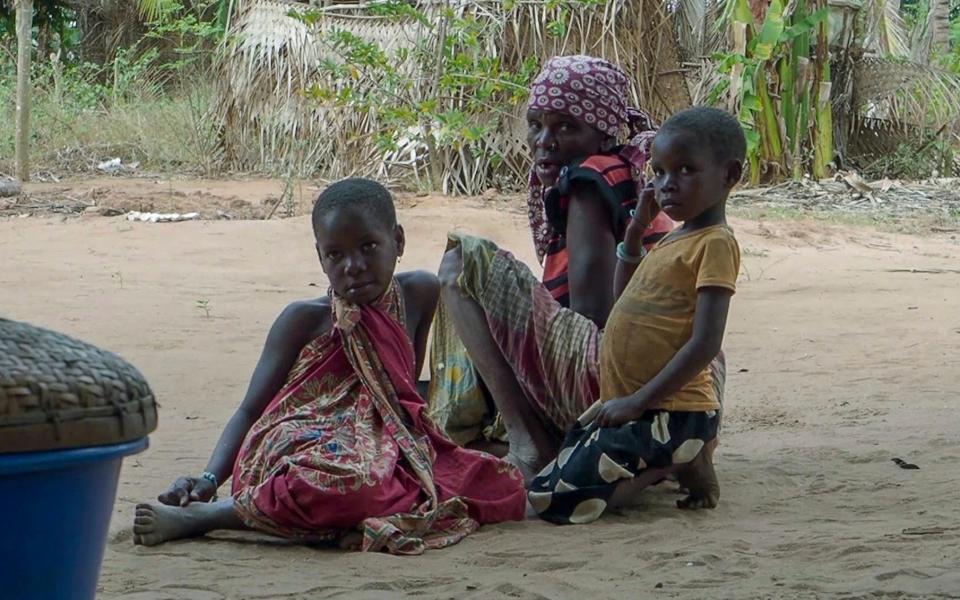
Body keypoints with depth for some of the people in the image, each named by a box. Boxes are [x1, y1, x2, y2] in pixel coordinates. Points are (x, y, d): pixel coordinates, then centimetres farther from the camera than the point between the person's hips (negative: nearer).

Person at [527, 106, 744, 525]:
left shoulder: (714, 243, -12)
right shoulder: (670, 242, 18)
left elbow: (704, 344, -19)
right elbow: (626, 301, 34)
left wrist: (636, 402, -22)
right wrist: (633, 234, 22)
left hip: (673, 412, -10)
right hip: (626, 404, 10)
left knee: (555, 499, -21)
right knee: (541, 489, 10)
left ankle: (685, 469, -4)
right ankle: (672, 465, 10)